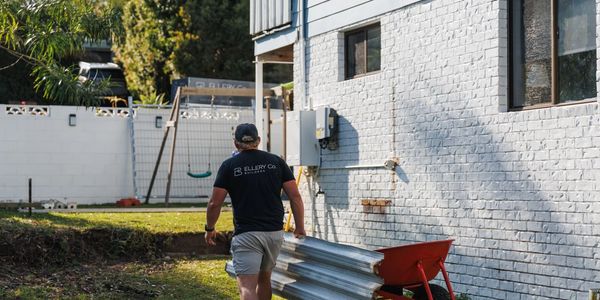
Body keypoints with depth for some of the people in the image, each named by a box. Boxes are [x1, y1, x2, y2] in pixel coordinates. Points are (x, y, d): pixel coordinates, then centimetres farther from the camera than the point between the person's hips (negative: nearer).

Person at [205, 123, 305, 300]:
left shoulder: (229, 166, -1)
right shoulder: (276, 162, 7)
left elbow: (215, 204, -3)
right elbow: (295, 196, 2)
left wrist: (209, 229, 13)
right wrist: (300, 227, 11)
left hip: (246, 234, -4)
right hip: (275, 233, 4)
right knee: (264, 278, 23)